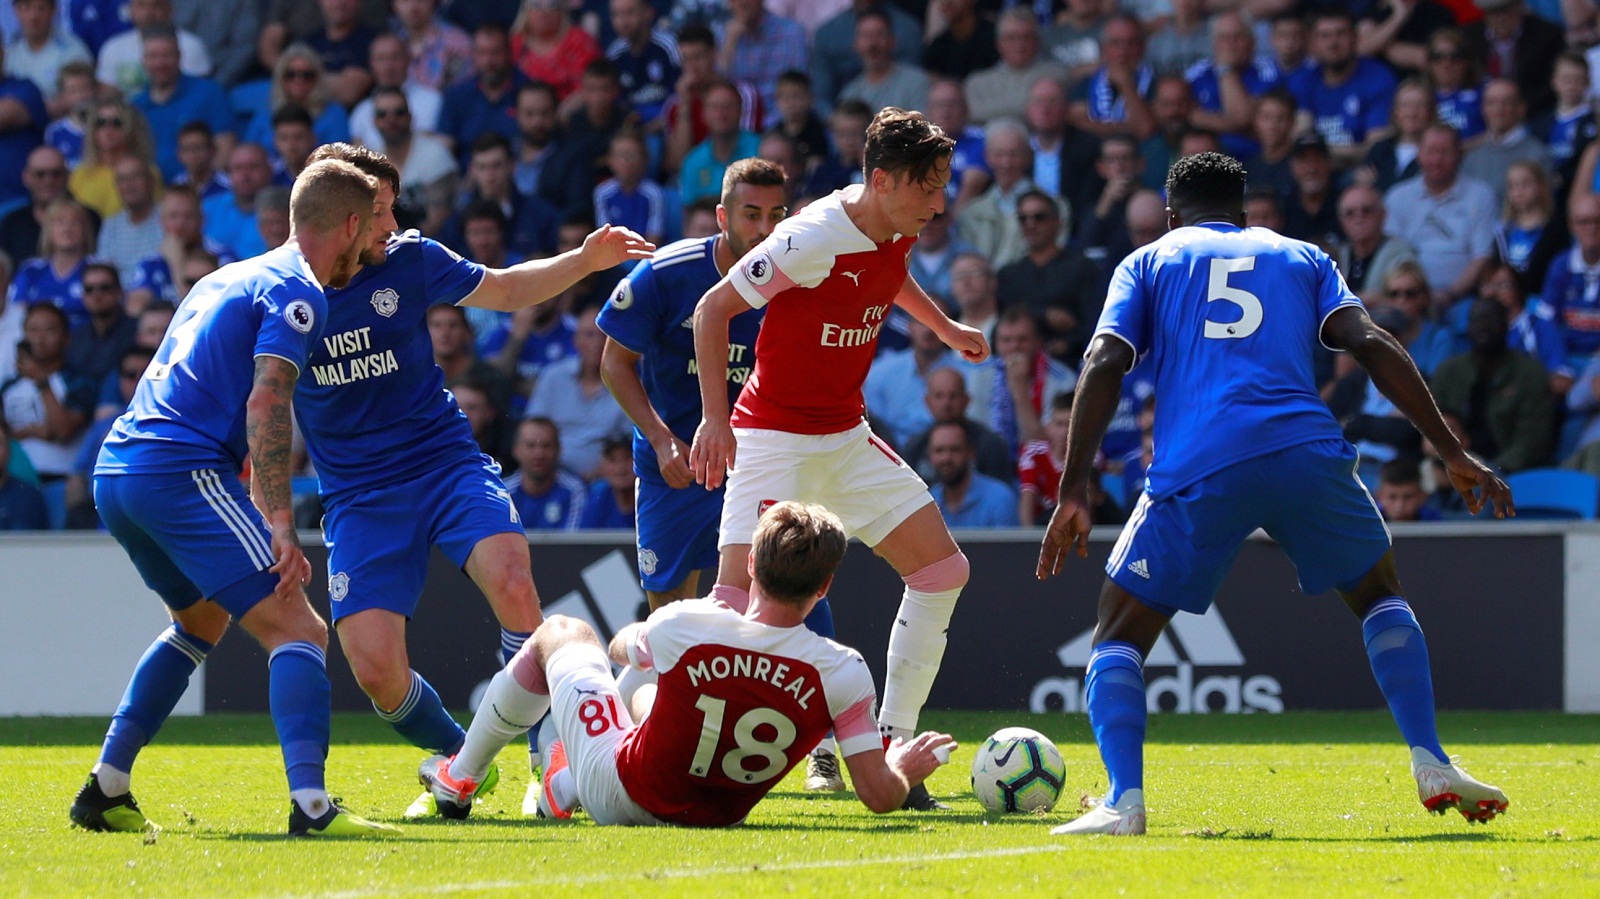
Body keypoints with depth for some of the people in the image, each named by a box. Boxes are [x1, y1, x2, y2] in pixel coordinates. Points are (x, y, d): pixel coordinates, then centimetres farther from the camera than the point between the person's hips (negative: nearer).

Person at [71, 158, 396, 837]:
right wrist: (281, 525, -21)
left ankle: (105, 792, 27)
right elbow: (266, 405, -17)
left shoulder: (230, 278, 24)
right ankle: (309, 803, -31)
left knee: (202, 620, 30)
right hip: (182, 470, -9)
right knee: (298, 631, -12)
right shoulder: (295, 293, -4)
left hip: (114, 471, 9)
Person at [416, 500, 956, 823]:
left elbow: (622, 649, -1)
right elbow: (879, 796, -23)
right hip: (714, 818, 3)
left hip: (621, 799, -3)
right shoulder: (844, 674, -28)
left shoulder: (684, 625, -27)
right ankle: (563, 790, 51)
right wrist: (903, 770, 1)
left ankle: (461, 776, 40)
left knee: (560, 634, 24)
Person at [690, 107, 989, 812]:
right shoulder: (814, 239, -24)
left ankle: (891, 753, 8)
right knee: (738, 589, -20)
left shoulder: (896, 230, -1)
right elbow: (712, 310, -18)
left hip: (848, 436, 8)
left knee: (943, 572, 3)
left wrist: (944, 327, 30)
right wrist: (715, 418, -23)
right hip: (775, 435, -8)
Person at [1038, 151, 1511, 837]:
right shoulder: (1299, 257, 26)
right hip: (1307, 454, 2)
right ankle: (1431, 765, 10)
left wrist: (1073, 491, 3)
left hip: (1195, 471, -1)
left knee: (1121, 634, 12)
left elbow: (1104, 365, 6)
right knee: (1380, 596, 27)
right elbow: (1370, 345, 11)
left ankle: (1124, 799, -11)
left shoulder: (1148, 262, 22)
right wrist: (1452, 452, 9)